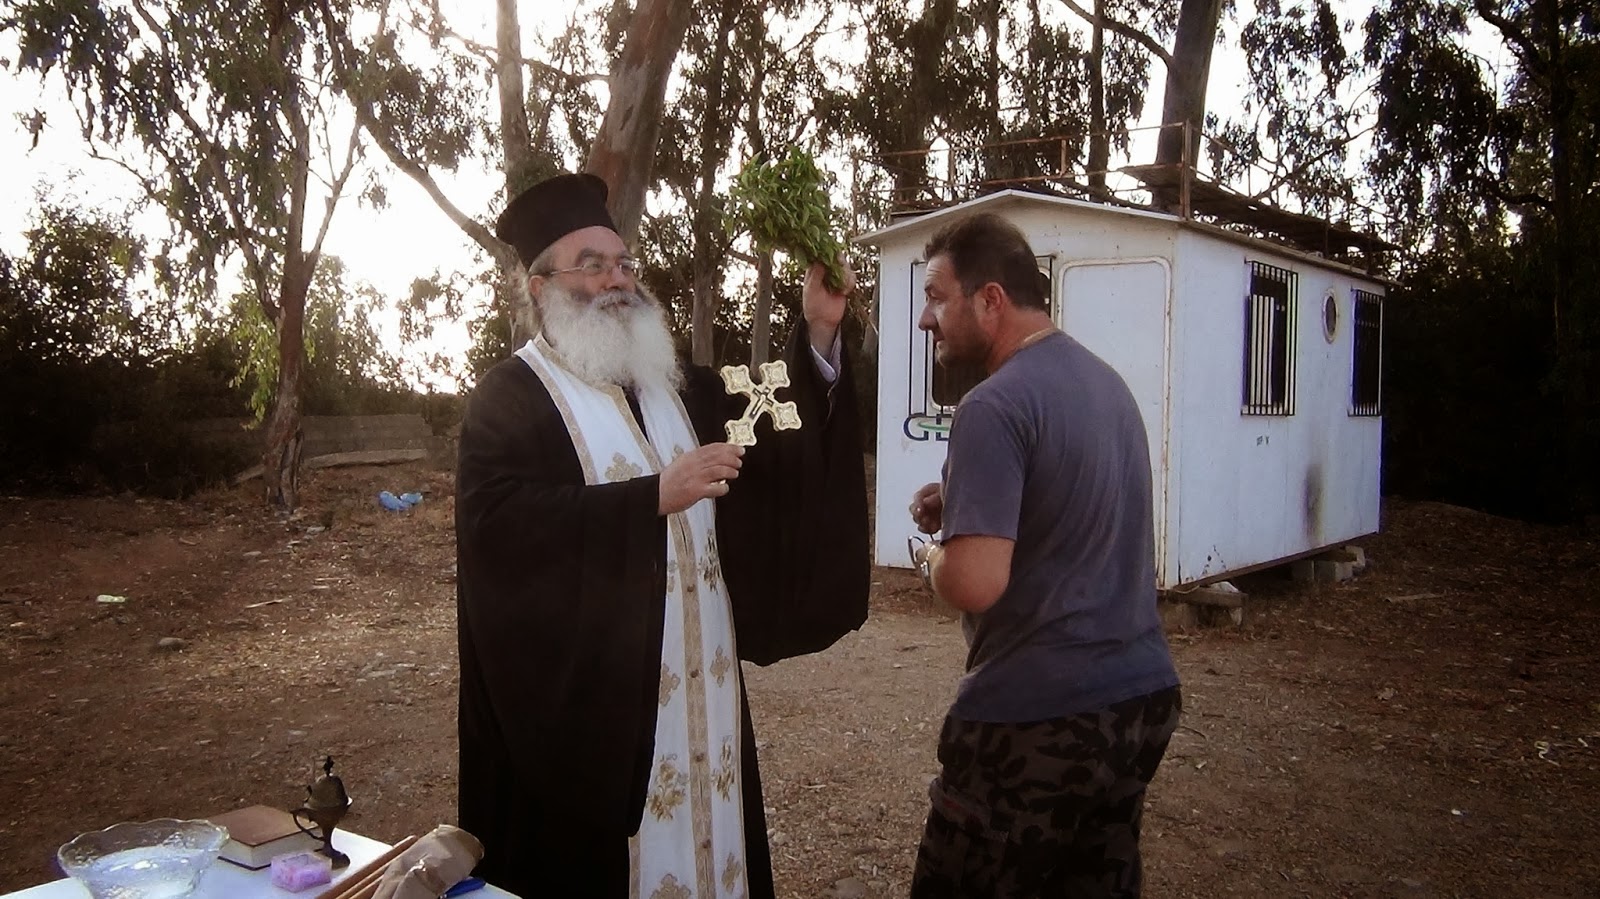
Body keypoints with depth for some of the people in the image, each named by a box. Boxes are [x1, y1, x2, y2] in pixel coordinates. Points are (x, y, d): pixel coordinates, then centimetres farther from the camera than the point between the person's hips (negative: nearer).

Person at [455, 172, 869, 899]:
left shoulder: (679, 385, 14)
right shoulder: (510, 396, -6)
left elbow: (773, 454, 7)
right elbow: (501, 524, -21)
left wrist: (818, 334, -4)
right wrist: (656, 496, -24)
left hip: (697, 686, 6)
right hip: (583, 693, -6)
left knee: (705, 833, 13)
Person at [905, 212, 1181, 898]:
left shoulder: (995, 406, -18)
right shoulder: (1106, 380, 9)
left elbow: (975, 584, -26)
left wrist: (931, 553, -5)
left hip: (1036, 718, -8)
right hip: (1143, 696, 8)